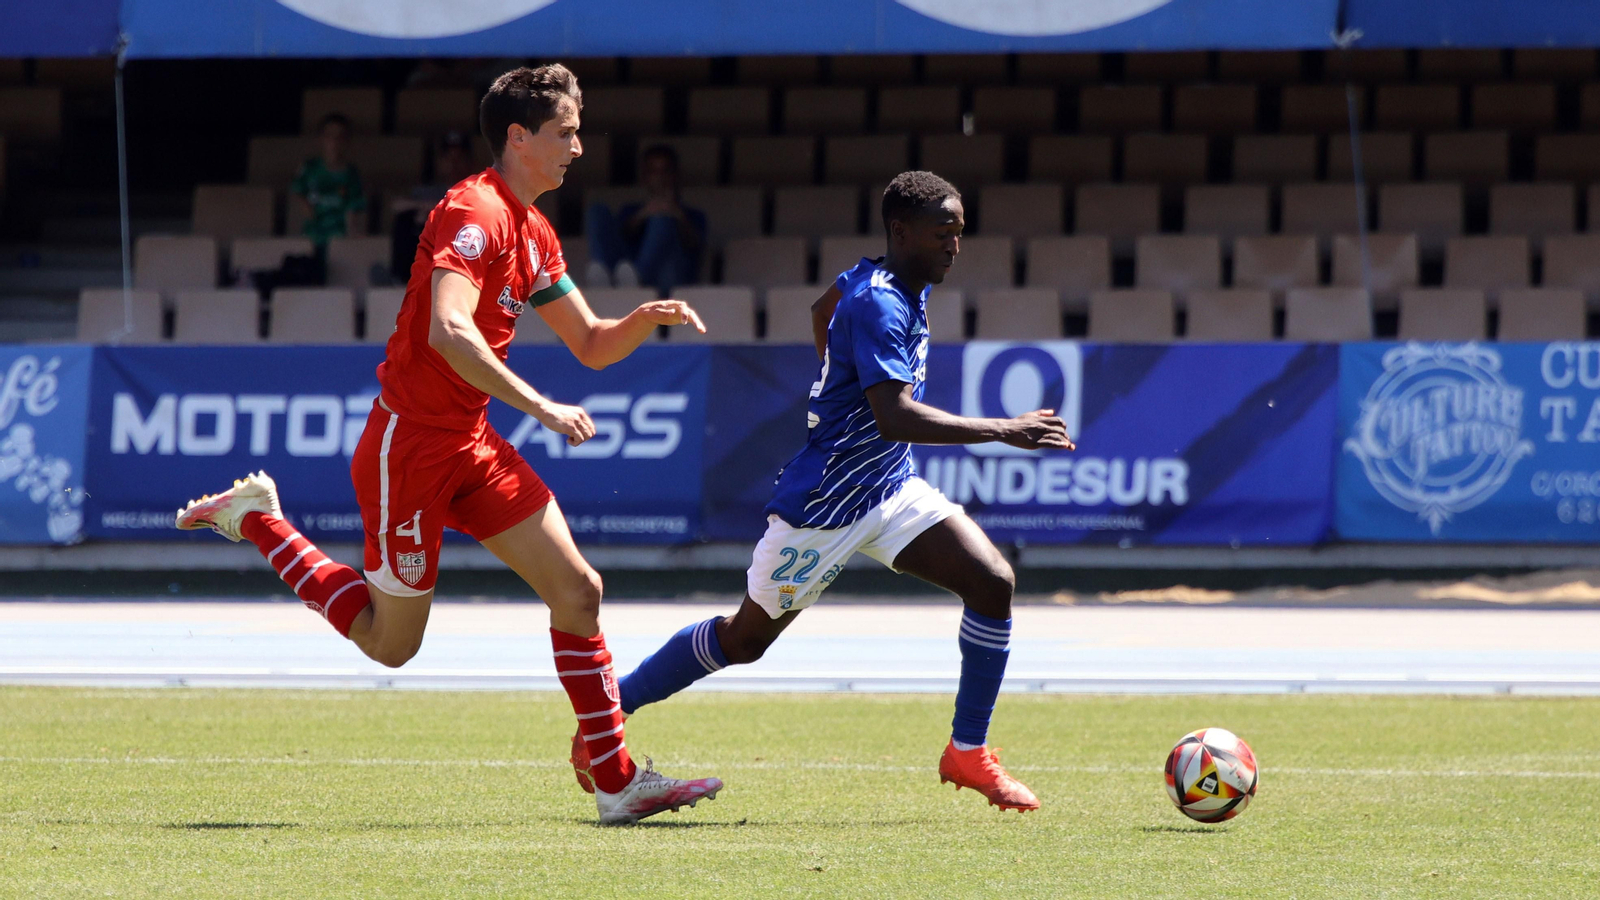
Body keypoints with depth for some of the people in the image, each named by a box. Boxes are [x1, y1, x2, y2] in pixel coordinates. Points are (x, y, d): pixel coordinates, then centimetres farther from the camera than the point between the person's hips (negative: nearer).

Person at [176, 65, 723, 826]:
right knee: (390, 643, 2)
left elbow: (592, 345, 18)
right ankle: (257, 521, 19)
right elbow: (448, 332, -33)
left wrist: (646, 318, -3)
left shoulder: (534, 235, 12)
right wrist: (538, 406, -36)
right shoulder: (474, 213, -19)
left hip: (469, 446, 9)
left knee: (577, 590, -1)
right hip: (410, 442, -9)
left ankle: (617, 782, 2)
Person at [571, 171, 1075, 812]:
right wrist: (1004, 431, -35)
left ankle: (967, 752, 1)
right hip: (823, 506, -8)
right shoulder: (877, 303, -26)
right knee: (746, 638, 6)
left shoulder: (906, 287, 4)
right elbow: (895, 418, -37)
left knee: (992, 582, -9)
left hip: (891, 488, 8)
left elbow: (823, 309, 26)